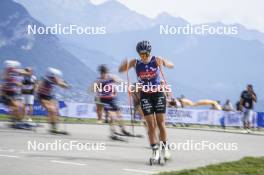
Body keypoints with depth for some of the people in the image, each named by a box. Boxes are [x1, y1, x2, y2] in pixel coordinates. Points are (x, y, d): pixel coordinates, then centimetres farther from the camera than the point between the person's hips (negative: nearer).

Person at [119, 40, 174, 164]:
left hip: (158, 94, -1)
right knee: (151, 125, -3)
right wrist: (125, 64, -27)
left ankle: (165, 147, 16)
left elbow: (171, 65, -17)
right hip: (145, 96, 1)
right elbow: (121, 70, -4)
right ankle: (155, 151, 3)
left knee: (161, 124, -1)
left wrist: (165, 63, -40)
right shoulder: (135, 63, -4)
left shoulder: (156, 60, -8)